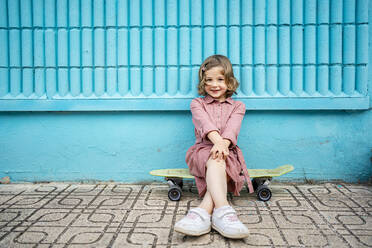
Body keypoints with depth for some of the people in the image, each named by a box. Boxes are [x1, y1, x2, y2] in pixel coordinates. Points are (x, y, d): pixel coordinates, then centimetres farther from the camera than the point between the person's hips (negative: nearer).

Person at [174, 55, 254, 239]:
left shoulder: (237, 106, 16)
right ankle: (223, 210, -56)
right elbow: (205, 122, -10)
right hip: (203, 149, -1)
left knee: (220, 163, -36)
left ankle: (203, 211, -50)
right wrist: (217, 141, -32)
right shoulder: (197, 103, 13)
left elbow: (232, 128, -6)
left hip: (228, 152, 1)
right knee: (215, 161, -37)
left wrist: (223, 143, -29)